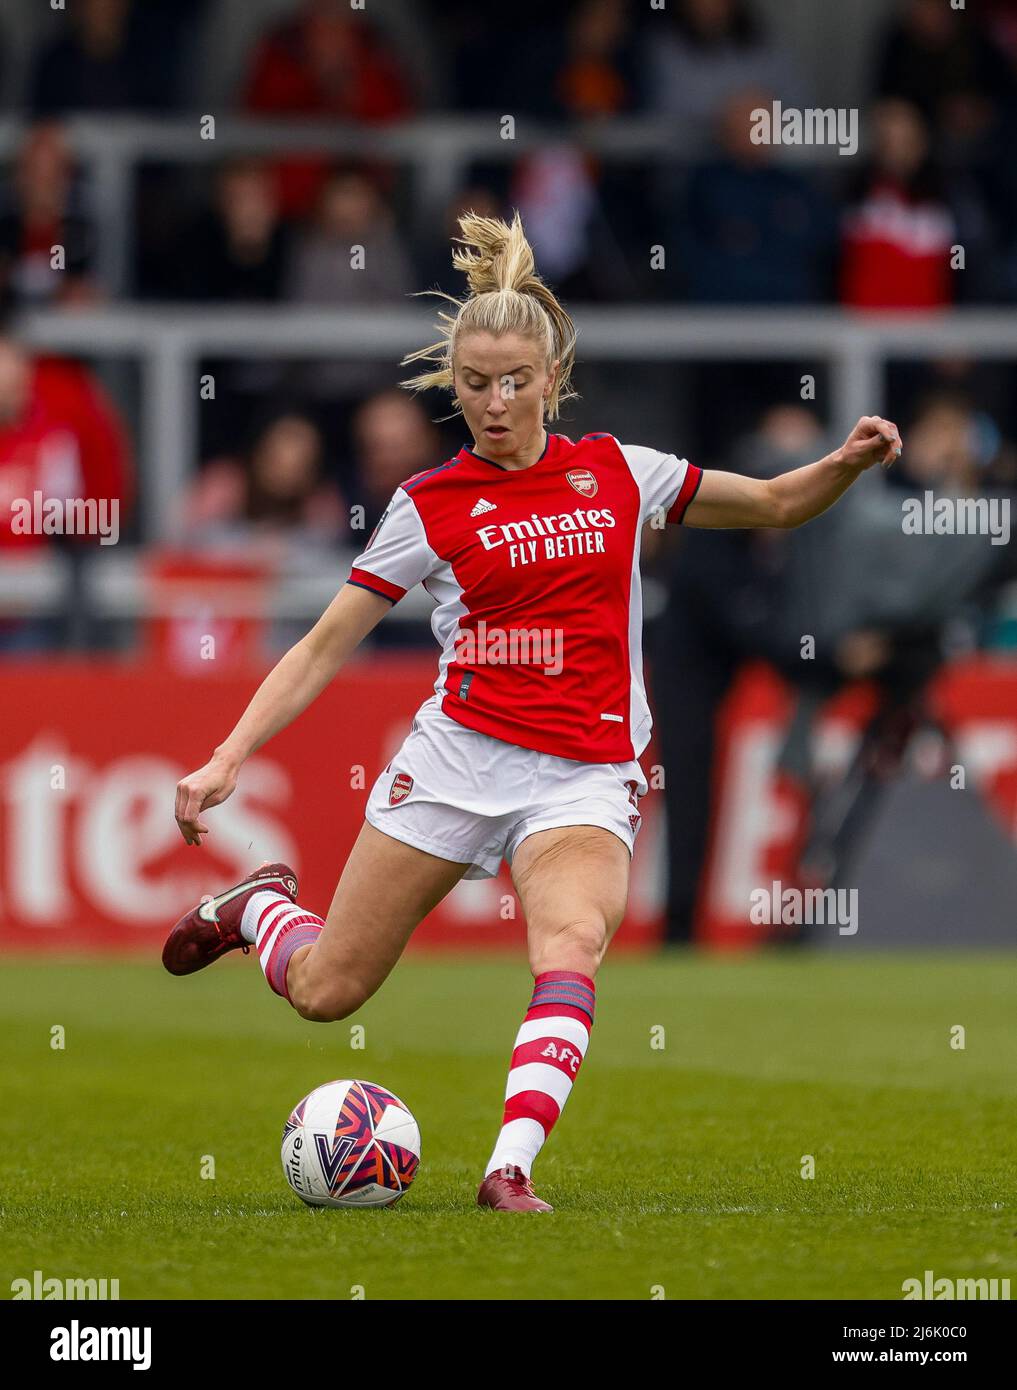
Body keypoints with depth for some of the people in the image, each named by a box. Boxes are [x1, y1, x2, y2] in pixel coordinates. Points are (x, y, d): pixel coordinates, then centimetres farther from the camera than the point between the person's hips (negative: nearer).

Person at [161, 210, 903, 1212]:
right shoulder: (431, 504, 1)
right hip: (459, 756, 0)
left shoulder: (617, 474, 7)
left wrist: (846, 464, -3)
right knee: (325, 991, 4)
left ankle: (511, 1169, -38)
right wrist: (228, 758, -7)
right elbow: (324, 648, 3)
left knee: (572, 941, -31)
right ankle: (259, 906, 38)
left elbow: (774, 505, 18)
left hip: (585, 777, 0)